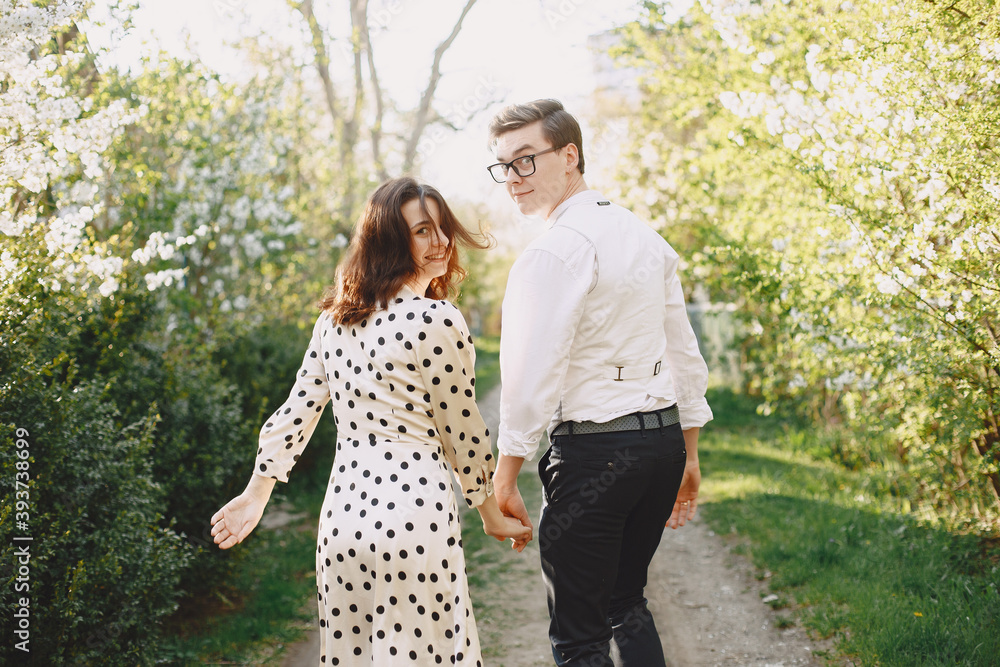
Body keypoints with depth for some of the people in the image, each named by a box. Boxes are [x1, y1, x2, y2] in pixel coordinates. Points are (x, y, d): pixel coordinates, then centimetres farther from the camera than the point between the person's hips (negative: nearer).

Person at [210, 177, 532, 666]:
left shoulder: (334, 318, 8)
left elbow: (296, 412, 11)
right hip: (415, 510, -6)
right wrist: (492, 515, 8)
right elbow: (461, 433, -5)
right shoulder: (437, 320, -11)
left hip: (343, 512, 7)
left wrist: (256, 494, 20)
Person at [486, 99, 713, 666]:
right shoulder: (648, 238, 12)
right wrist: (688, 456, 21)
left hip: (594, 449, -8)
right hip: (664, 438, 9)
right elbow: (686, 354, 15)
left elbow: (535, 371, -18)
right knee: (626, 603, 23)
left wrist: (505, 475, -11)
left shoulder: (555, 251, -14)